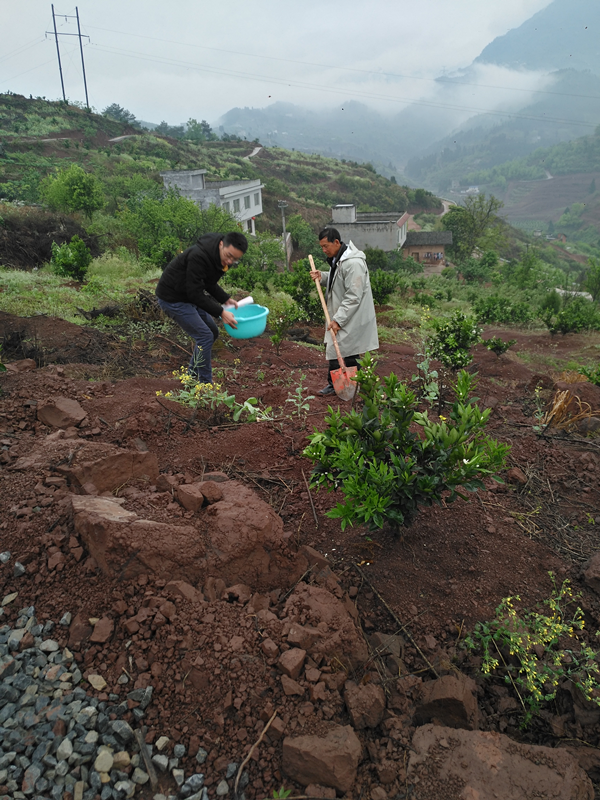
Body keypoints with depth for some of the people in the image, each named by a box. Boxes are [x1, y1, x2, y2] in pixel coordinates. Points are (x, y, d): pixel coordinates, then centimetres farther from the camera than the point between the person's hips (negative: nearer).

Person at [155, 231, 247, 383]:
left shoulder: (220, 257, -3)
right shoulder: (199, 257, -32)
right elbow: (195, 293, -30)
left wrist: (227, 299, 2)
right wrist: (221, 312, -28)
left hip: (188, 296, 9)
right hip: (172, 299, -9)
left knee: (212, 332, 13)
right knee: (205, 337, -11)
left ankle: (193, 375, 26)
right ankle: (205, 384, 1)